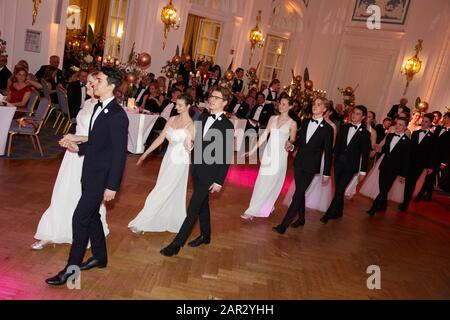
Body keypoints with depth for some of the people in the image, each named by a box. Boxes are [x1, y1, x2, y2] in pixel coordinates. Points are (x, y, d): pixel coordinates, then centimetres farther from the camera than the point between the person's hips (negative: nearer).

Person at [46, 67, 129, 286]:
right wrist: (78, 147, 0)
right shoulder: (98, 107, 8)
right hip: (90, 173, 9)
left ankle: (72, 267, 12)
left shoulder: (117, 115, -20)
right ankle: (100, 257, 35)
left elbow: (119, 153, -20)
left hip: (101, 177, -9)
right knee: (91, 216, 18)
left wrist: (112, 186, -19)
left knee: (80, 218, -3)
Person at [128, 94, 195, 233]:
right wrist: (145, 153, 7)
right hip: (168, 159, 6)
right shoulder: (172, 120, 6)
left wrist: (188, 144, -33)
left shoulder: (191, 125, -12)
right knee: (172, 193, 17)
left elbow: (189, 148, -11)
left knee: (161, 192, -2)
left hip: (179, 162, -6)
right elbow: (160, 138, 8)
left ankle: (142, 223, 7)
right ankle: (172, 221, 33)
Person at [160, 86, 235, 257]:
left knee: (192, 209, -5)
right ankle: (205, 236, 38)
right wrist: (194, 164, 13)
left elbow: (227, 156, -13)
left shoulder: (227, 126, -14)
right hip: (197, 170, 7)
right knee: (202, 205, 21)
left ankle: (176, 244, 3)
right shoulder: (203, 118, 5)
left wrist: (219, 181, -15)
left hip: (209, 174, -7)